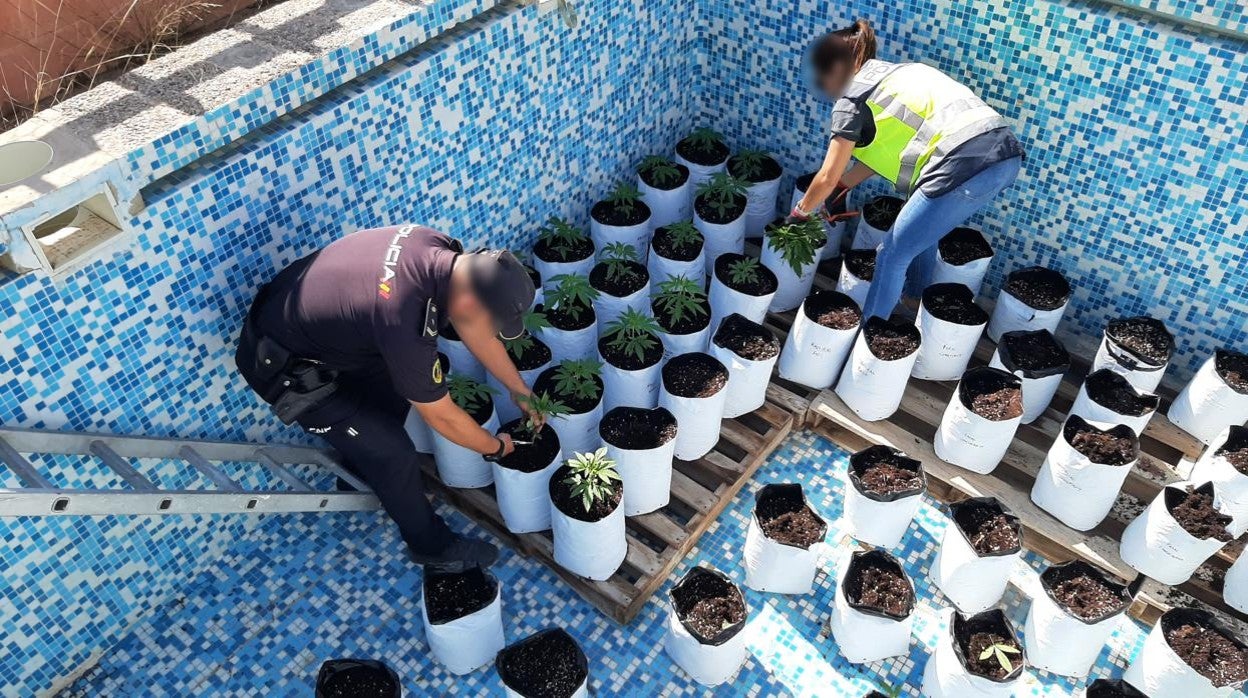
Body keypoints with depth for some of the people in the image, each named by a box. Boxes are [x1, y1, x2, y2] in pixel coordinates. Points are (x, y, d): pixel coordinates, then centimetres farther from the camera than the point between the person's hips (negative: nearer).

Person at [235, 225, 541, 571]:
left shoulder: (436, 248, -16)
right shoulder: (405, 324, -39)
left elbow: (473, 327, 1)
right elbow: (441, 416, -22)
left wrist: (519, 390, 9)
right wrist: (496, 447, -4)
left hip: (293, 311, 8)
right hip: (283, 364, -8)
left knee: (394, 392, 21)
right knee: (394, 454, -3)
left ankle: (359, 477, 46)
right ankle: (432, 545, 21)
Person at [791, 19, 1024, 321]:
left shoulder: (852, 98, 3)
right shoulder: (891, 75, 27)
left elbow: (827, 177, 8)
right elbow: (883, 149, 33)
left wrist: (801, 211, 25)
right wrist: (843, 186, 36)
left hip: (966, 165, -9)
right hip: (1005, 153, 9)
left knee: (892, 255, 5)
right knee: (923, 231, 30)